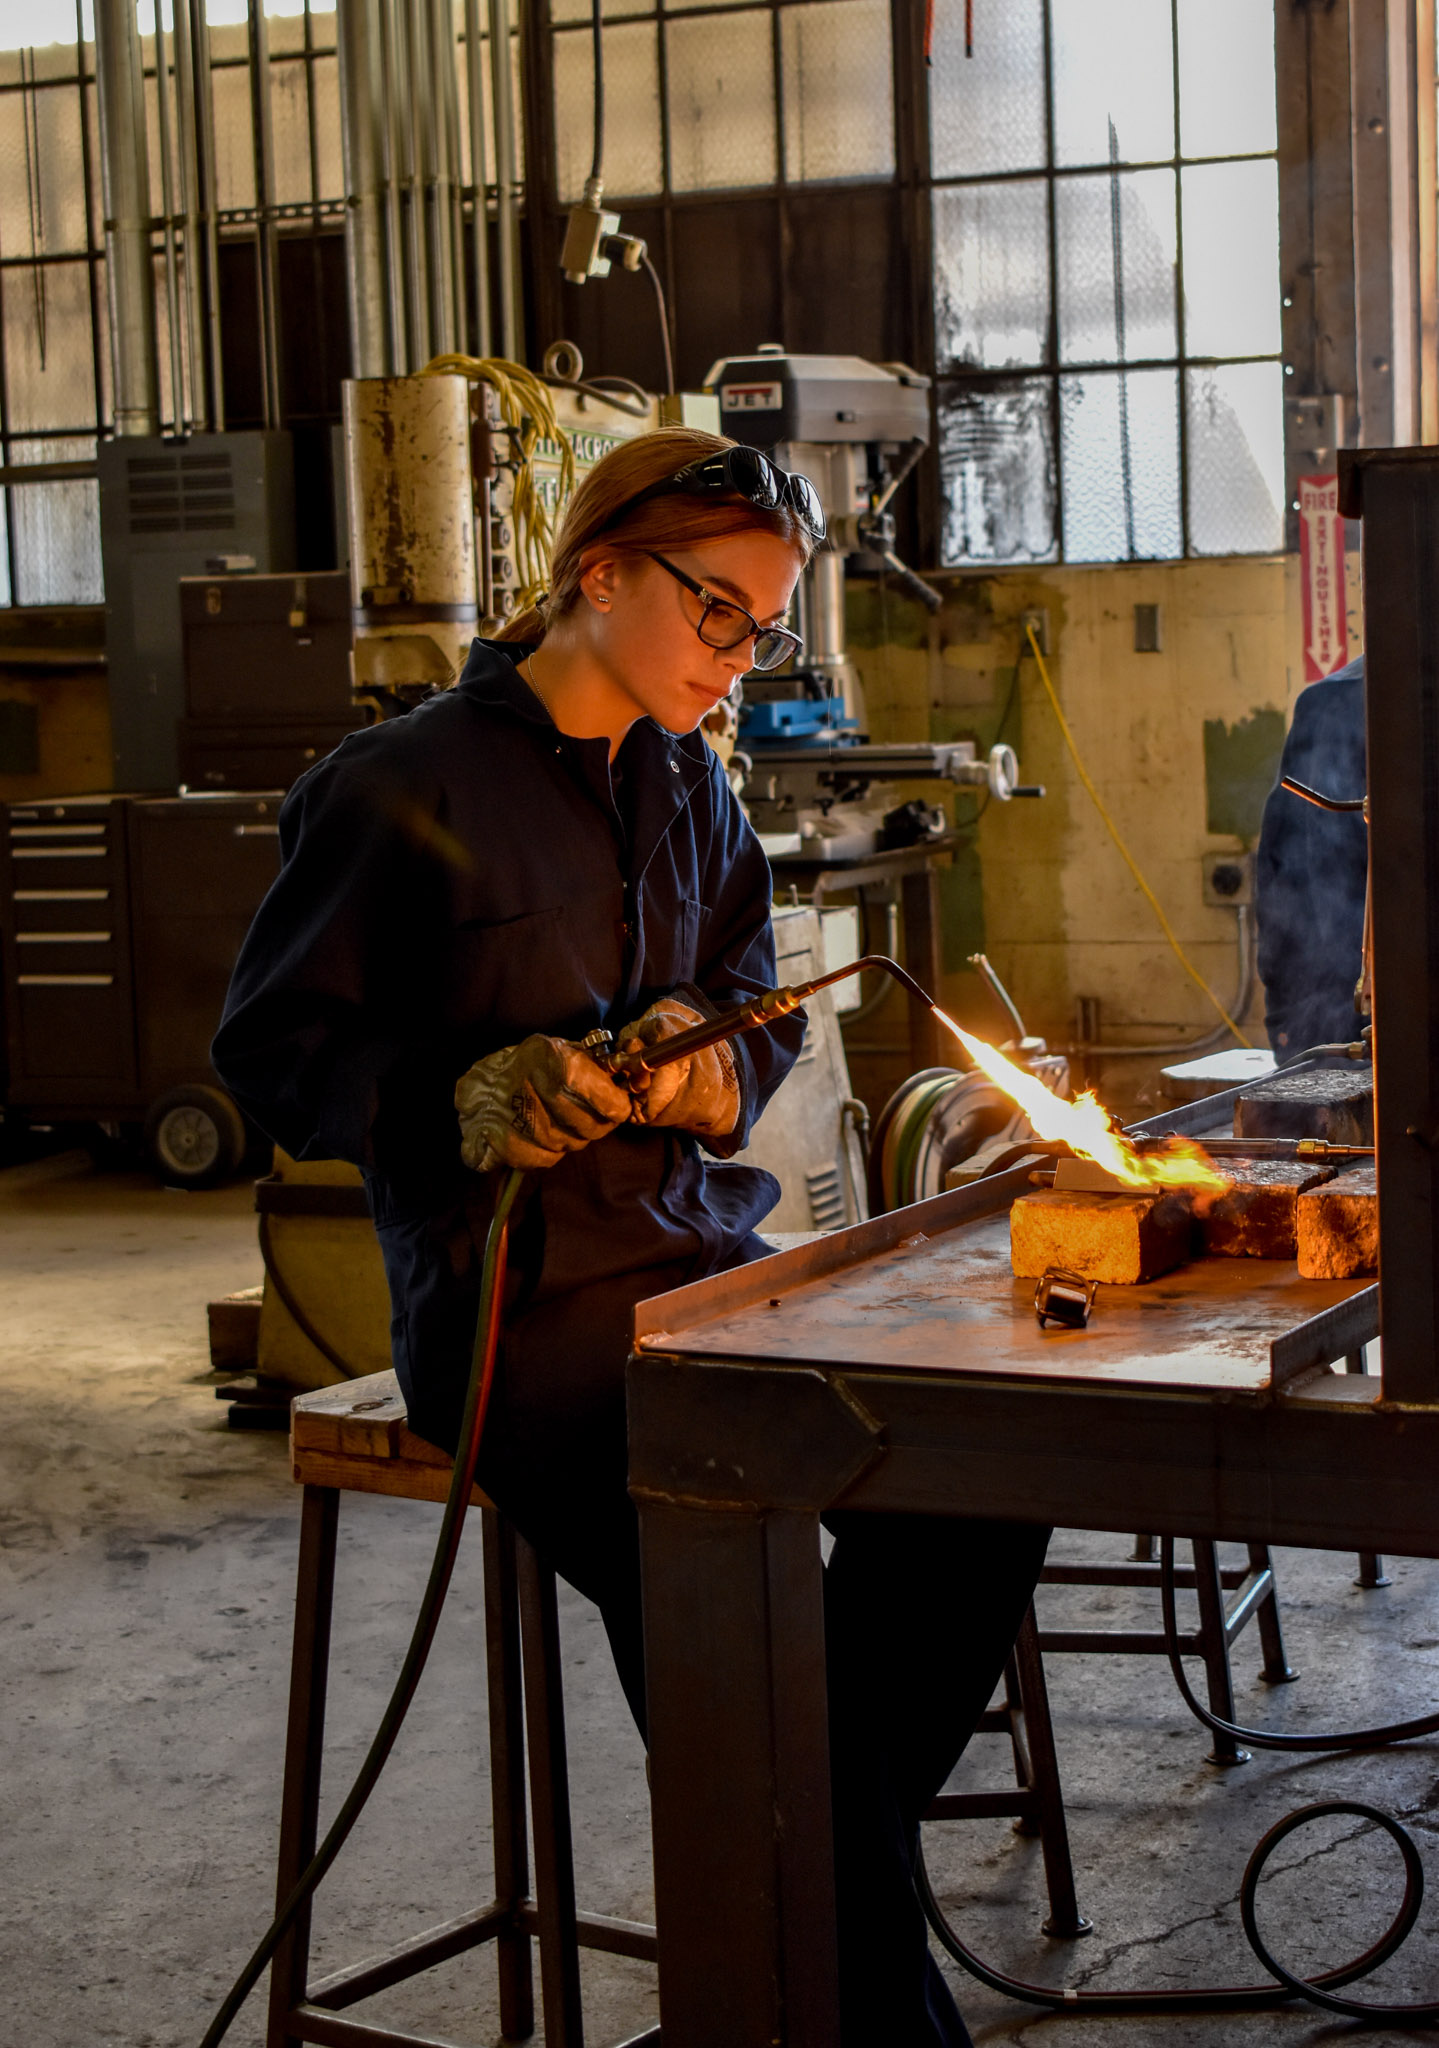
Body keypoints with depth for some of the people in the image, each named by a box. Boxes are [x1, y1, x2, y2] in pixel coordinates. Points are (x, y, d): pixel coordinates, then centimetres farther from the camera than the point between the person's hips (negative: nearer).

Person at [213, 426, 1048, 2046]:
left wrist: (706, 1060, -3)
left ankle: (839, 1872, 0)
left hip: (702, 1246, 7)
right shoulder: (403, 787, -4)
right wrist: (466, 1097, -19)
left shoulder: (693, 789, 15)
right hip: (510, 1297, -6)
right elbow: (271, 1045, -2)